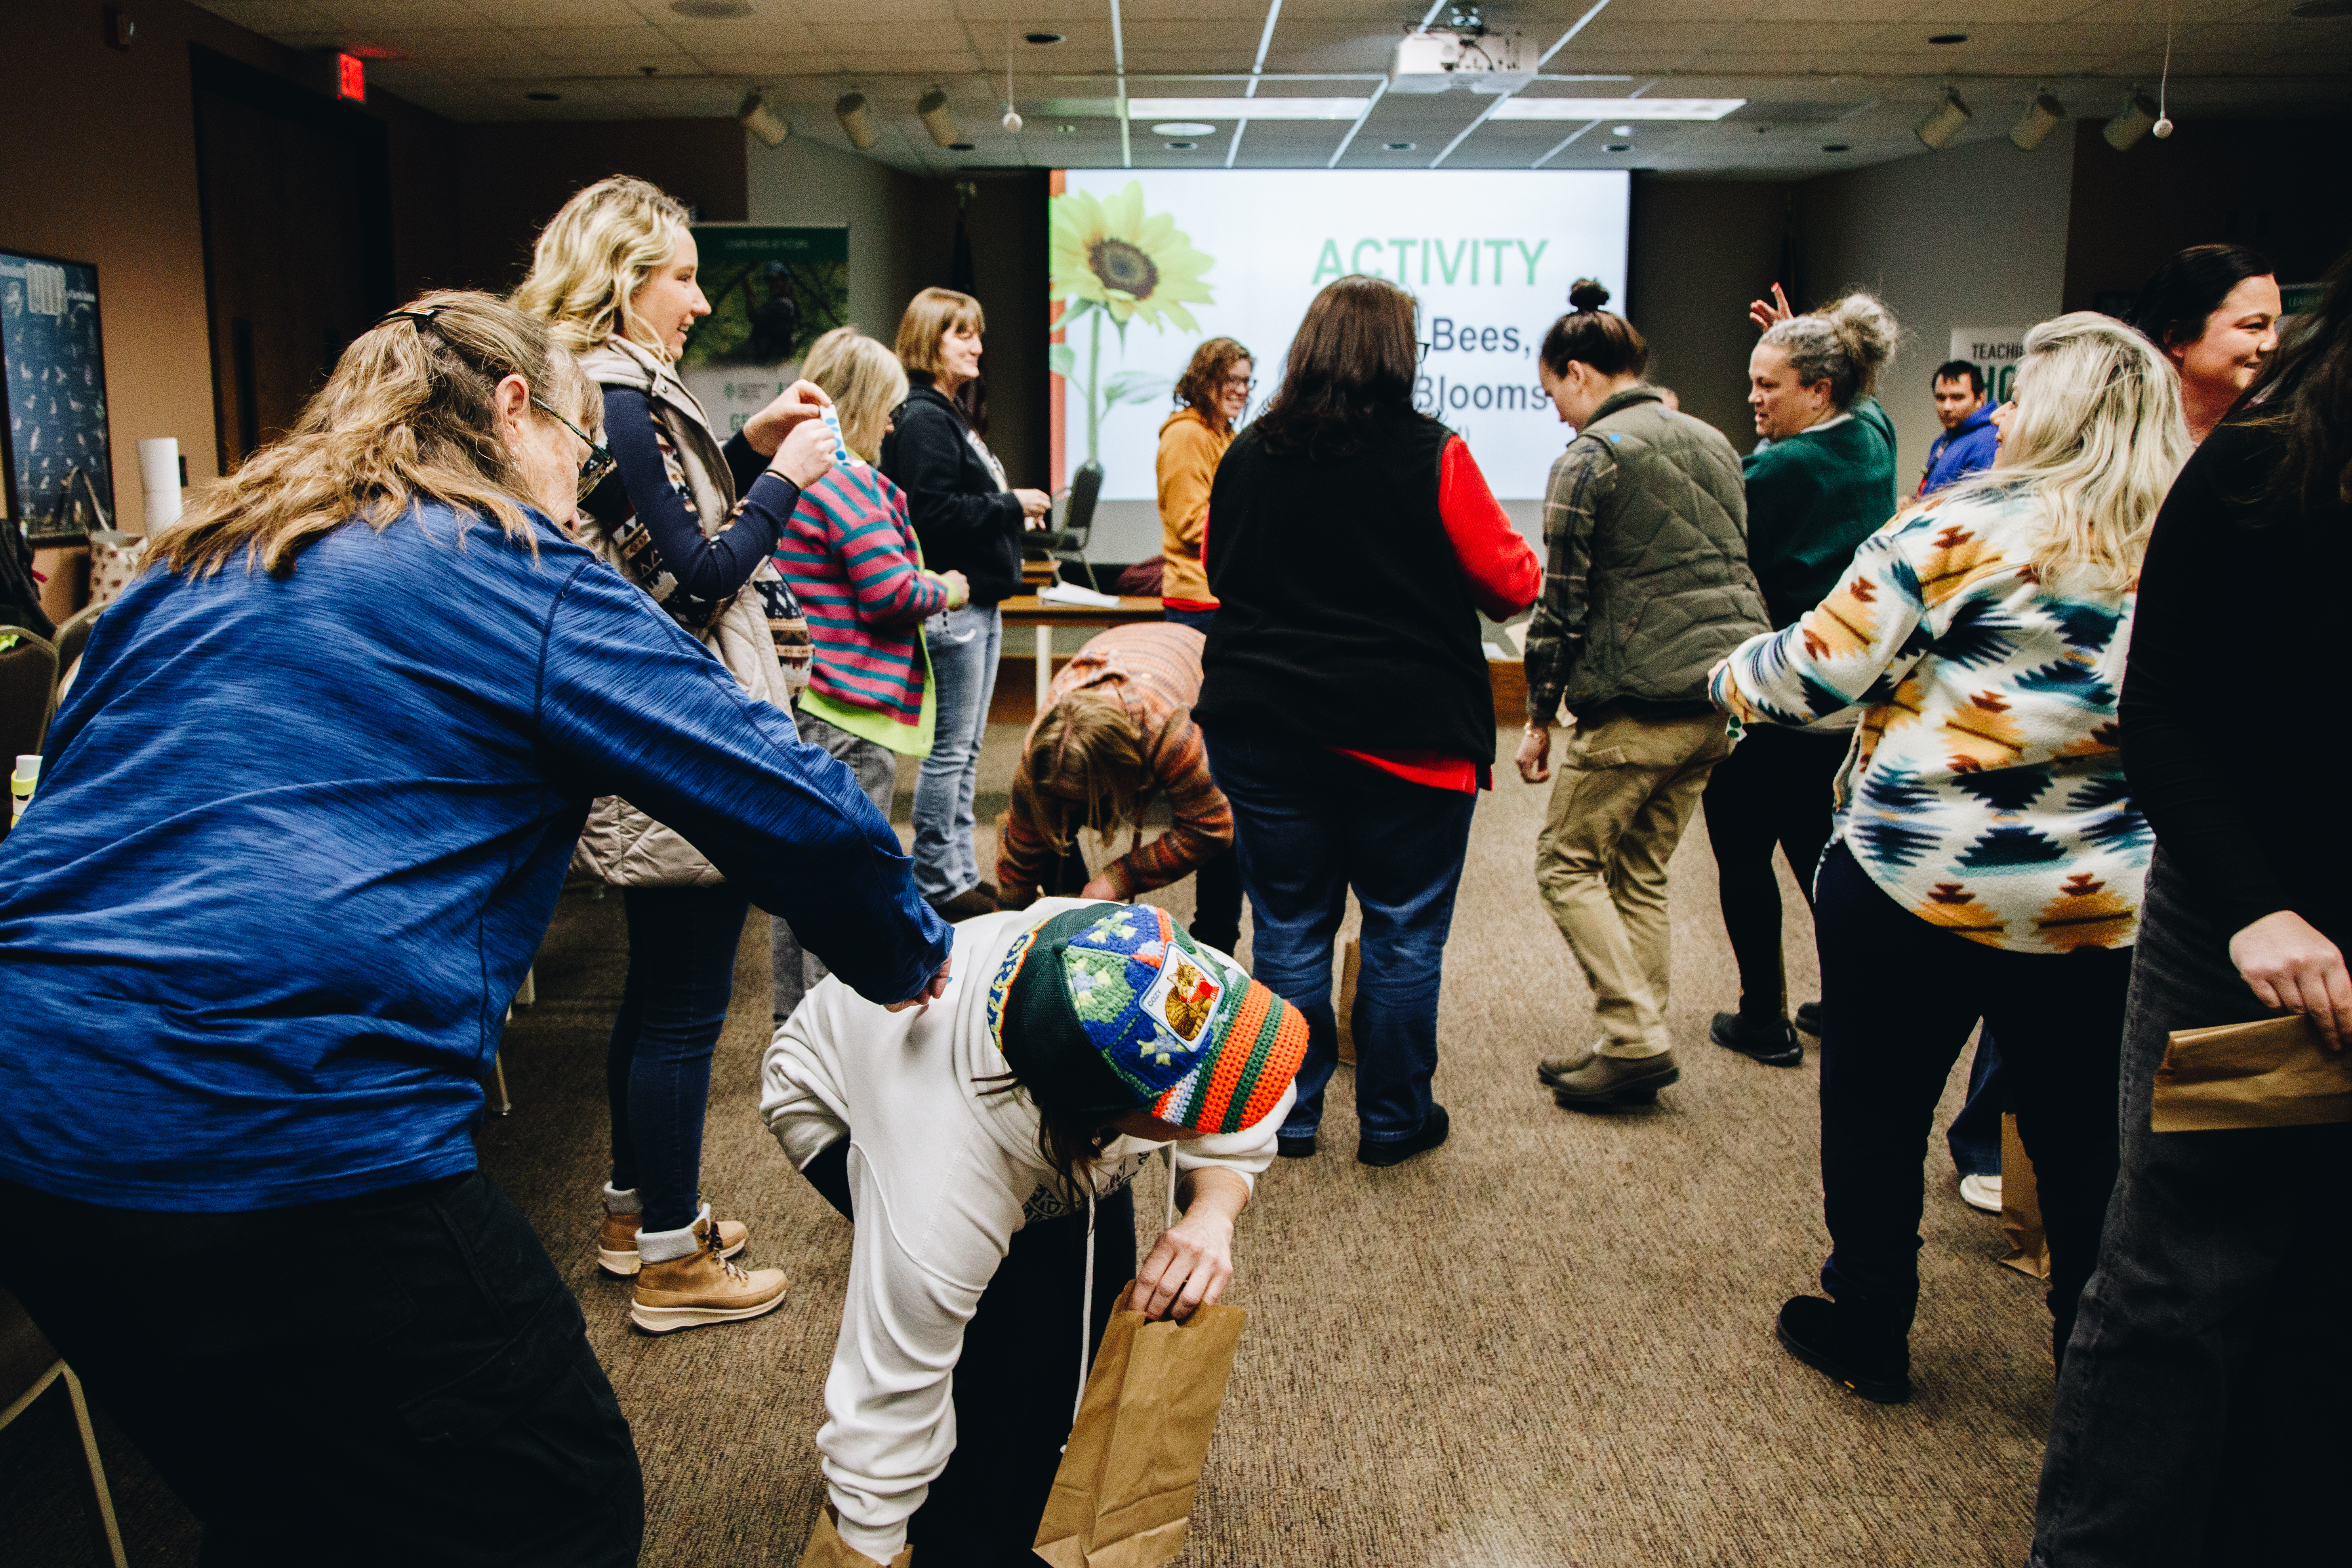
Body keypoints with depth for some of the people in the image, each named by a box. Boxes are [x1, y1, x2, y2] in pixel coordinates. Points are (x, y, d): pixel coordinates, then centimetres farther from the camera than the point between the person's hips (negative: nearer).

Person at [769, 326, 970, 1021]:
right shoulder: (845, 483, -17)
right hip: (851, 709, -10)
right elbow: (893, 593, -20)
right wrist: (947, 589, -2)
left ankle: (795, 1018, 29)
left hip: (797, 700, 10)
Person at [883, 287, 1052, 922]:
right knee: (950, 748, -4)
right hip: (951, 604, -10)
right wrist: (1011, 506, -15)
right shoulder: (922, 419, -13)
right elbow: (933, 513, -22)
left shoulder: (951, 416, 19)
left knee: (966, 749, 14)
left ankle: (962, 871, 22)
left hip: (980, 603, 10)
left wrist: (1012, 511, 5)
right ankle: (937, 882, 5)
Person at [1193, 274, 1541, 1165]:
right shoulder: (1432, 456, -9)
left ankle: (1287, 1116, 22)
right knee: (1405, 933, 10)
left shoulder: (1247, 455, 2)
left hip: (1265, 729, 3)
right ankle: (1393, 1120, 21)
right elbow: (1511, 584, -3)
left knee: (1289, 926, 12)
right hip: (1407, 734, -3)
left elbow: (1219, 575, 16)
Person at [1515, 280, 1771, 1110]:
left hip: (1646, 699, -8)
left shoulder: (1589, 457, -7)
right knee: (1640, 869, 15)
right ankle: (1634, 1049, 19)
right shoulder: (1713, 443, 17)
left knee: (1567, 860, 4)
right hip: (1727, 691, 8)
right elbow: (1734, 566, 20)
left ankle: (1638, 1039, 0)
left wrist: (1540, 715, -3)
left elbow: (1562, 600, -10)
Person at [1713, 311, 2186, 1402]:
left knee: (1876, 1110, 13)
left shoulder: (1970, 525, -12)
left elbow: (1822, 670, -11)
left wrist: (1733, 676, 8)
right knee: (2085, 1143, 15)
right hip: (2103, 904, 5)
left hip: (1916, 881, -4)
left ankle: (1866, 1331, 27)